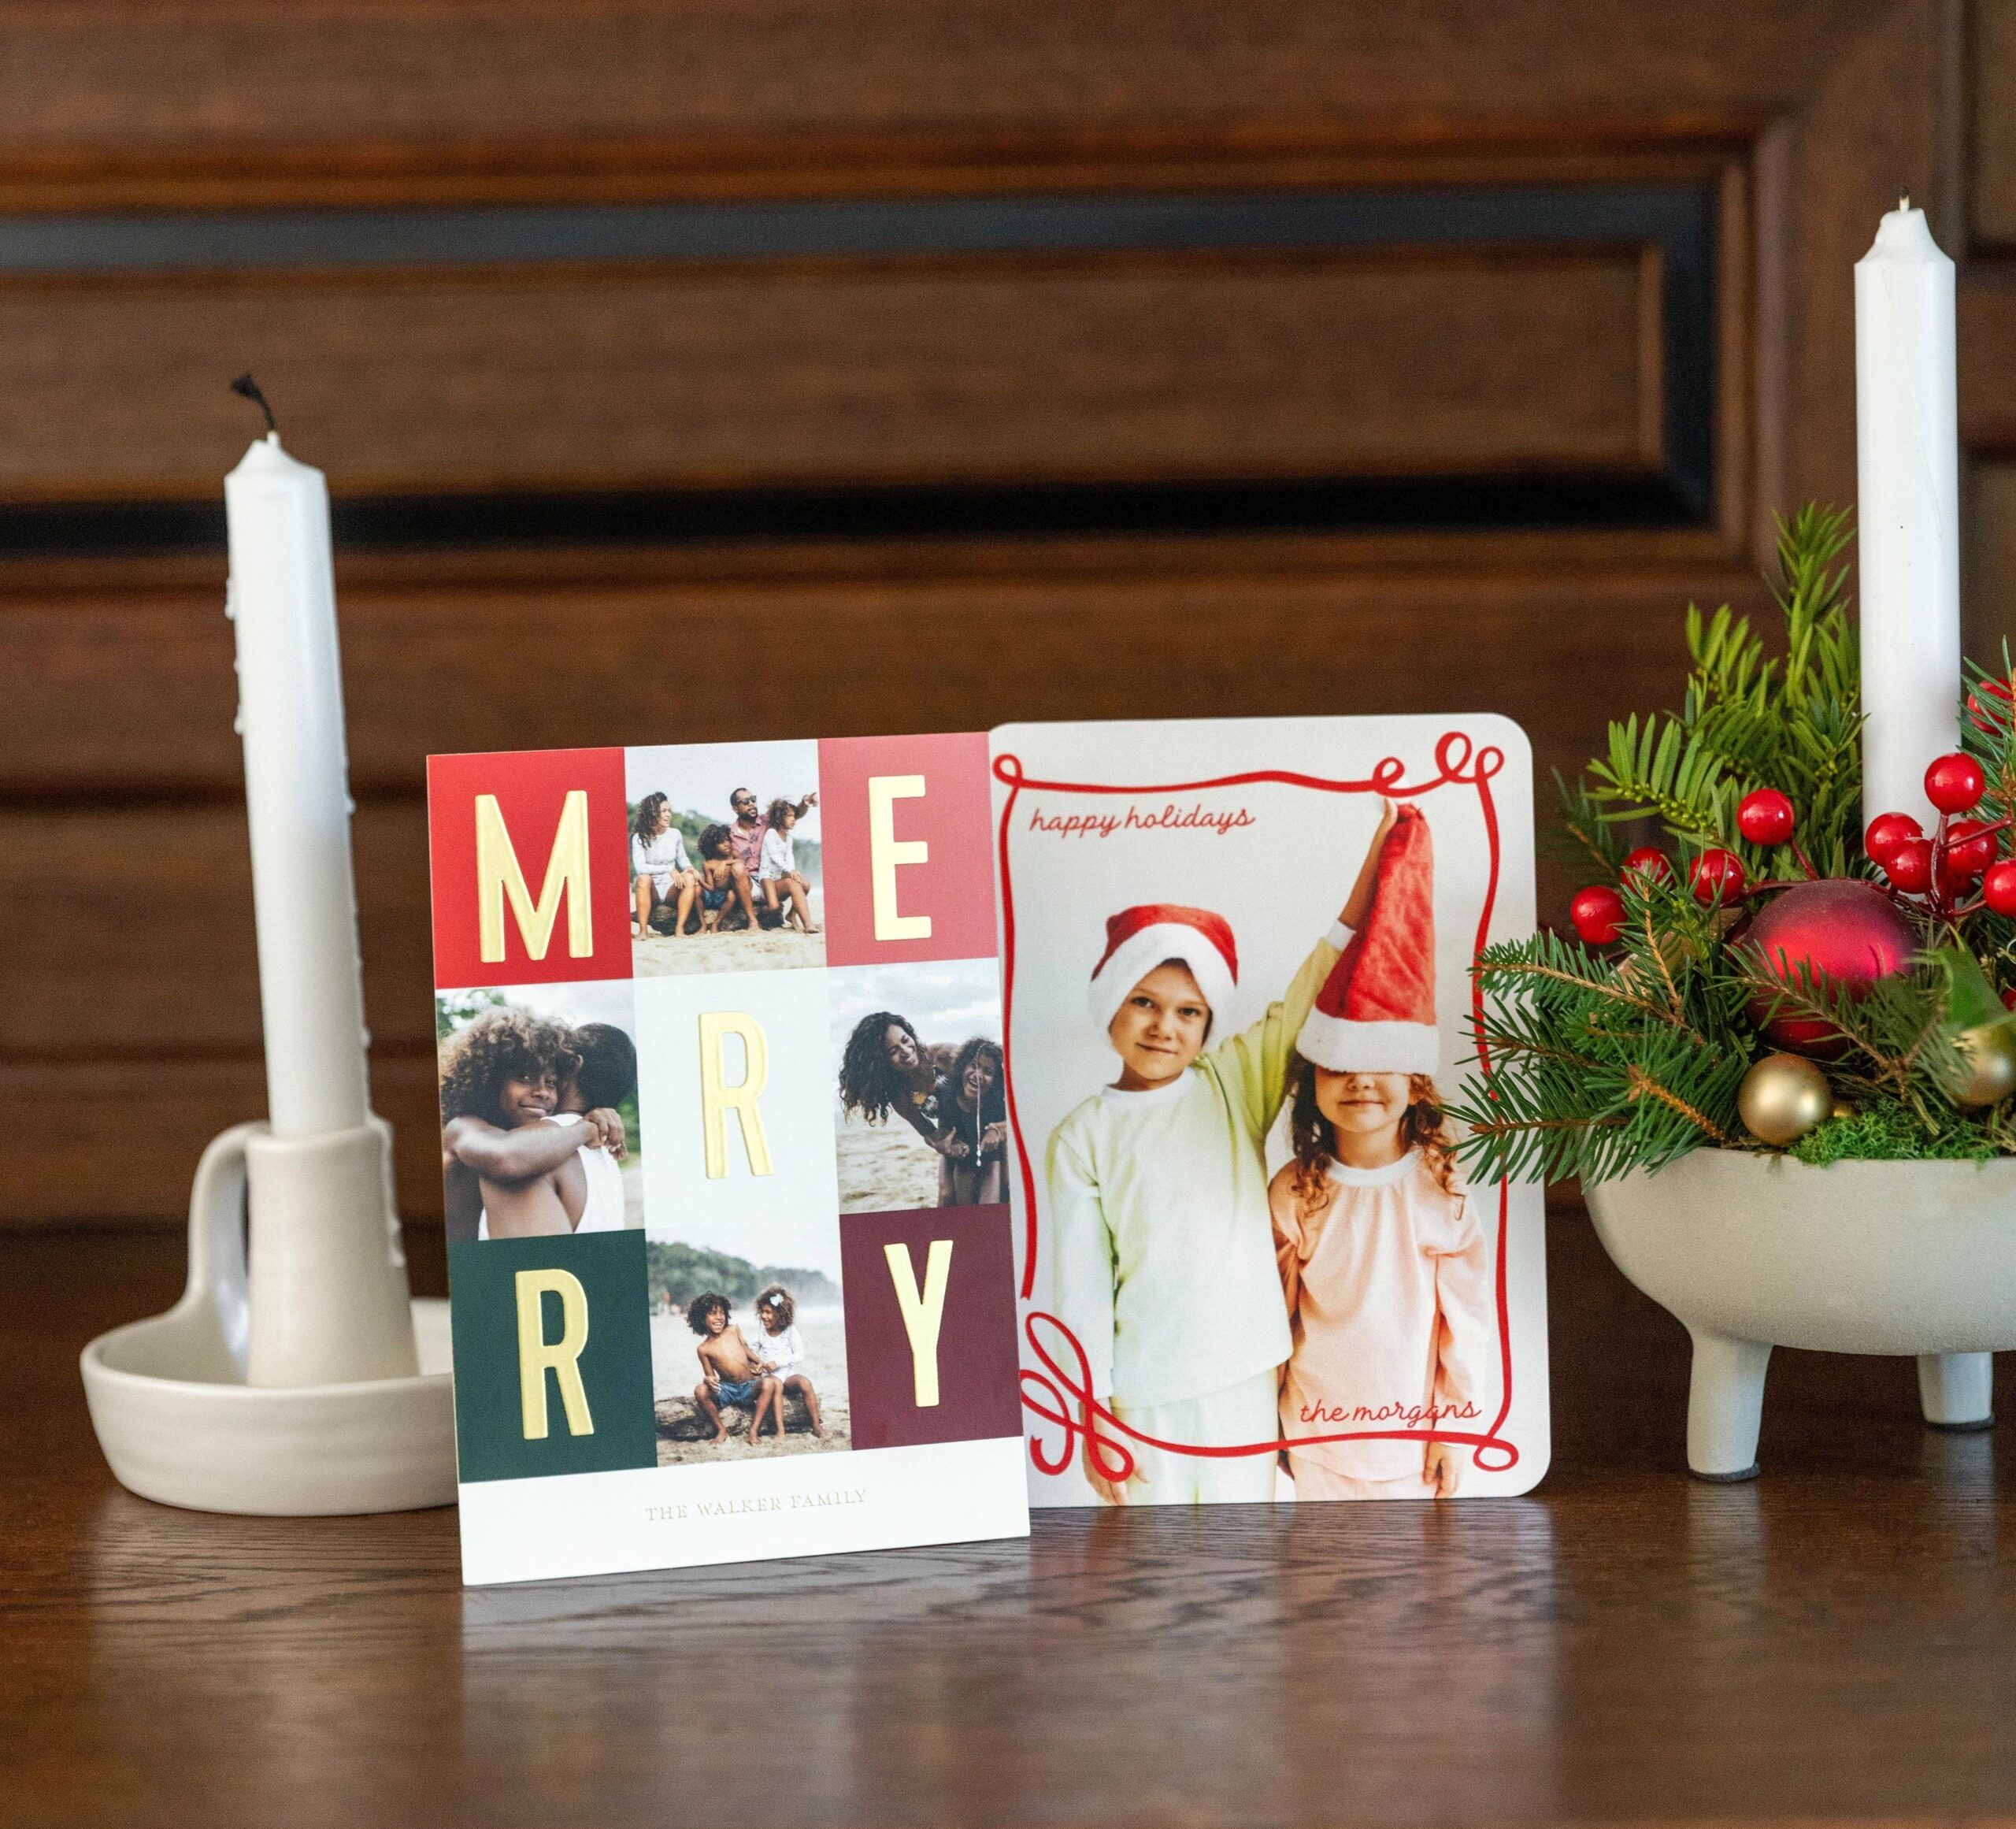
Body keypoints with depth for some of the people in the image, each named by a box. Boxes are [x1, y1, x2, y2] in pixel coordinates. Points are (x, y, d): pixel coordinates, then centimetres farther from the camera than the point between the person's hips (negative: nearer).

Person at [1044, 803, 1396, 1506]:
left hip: (1249, 1379, 2)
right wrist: (1093, 1414, -6)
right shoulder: (1083, 1136, -1)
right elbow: (1081, 1284, -2)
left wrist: (1379, 856, -7)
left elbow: (1316, 992, 0)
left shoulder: (1236, 1083, 5)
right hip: (1145, 1392, -2)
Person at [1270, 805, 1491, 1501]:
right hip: (1317, 1435, 0)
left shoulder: (1441, 1187, -9)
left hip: (1410, 1433, 0)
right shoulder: (1294, 1193, -7)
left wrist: (1454, 1422, -1)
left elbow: (1467, 1312, -3)